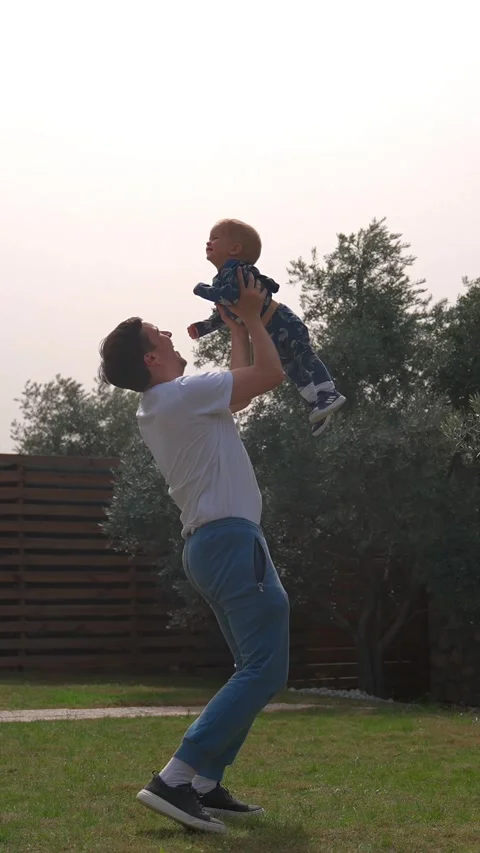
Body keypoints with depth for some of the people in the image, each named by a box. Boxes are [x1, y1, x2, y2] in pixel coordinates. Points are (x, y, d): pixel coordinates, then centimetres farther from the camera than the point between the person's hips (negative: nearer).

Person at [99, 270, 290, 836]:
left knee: (256, 670, 14)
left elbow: (241, 385, 28)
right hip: (232, 539, -10)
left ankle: (205, 786, 7)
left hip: (210, 544, 10)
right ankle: (174, 781, -21)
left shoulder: (158, 407, 17)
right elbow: (269, 374, -7)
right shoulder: (183, 394, -12)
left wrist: (236, 325, 29)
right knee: (264, 671, -14)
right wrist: (251, 317, 6)